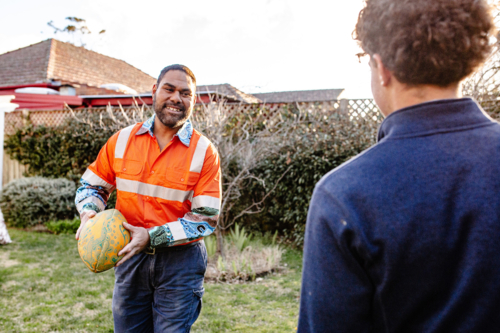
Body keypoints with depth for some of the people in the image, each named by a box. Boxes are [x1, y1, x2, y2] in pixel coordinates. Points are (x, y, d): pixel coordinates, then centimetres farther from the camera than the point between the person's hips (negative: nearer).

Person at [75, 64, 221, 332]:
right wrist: (89, 213, -10)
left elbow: (206, 218, -13)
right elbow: (91, 185, 12)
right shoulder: (123, 140, 0)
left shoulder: (204, 152, -9)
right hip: (131, 257, 3)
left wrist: (152, 237, -21)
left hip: (180, 262, -3)